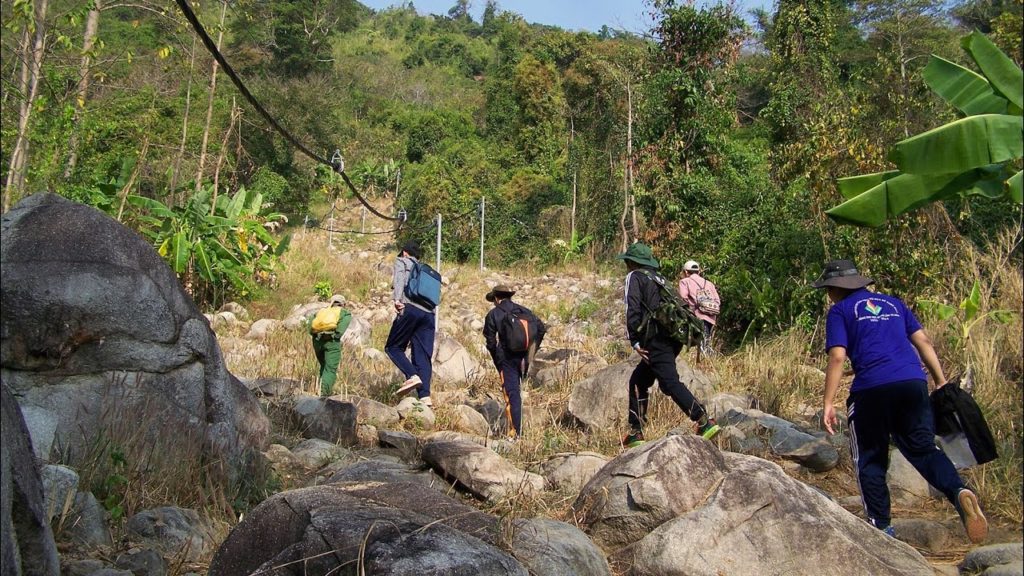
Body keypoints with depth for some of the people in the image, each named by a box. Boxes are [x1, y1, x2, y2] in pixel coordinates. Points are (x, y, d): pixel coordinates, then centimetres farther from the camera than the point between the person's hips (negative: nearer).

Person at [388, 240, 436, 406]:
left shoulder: (402, 261, 19)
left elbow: (399, 278, -4)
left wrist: (397, 299, -19)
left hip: (411, 308, -5)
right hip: (429, 313, 5)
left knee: (393, 347, 7)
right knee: (423, 355, 3)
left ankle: (413, 376, -15)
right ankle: (425, 395, -10)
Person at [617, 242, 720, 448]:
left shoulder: (634, 277, 5)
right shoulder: (658, 278, 28)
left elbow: (632, 310, -8)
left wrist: (634, 341, -8)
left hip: (656, 339, -9)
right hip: (673, 339, 9)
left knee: (670, 382, -16)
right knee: (638, 381, 16)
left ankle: (704, 422, -26)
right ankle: (636, 433, 17)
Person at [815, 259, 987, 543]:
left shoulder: (840, 311, 7)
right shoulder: (894, 303, 23)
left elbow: (837, 357, -5)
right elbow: (923, 342, 15)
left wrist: (828, 404, -5)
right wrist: (941, 382, 17)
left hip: (871, 389, -4)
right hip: (913, 382, 4)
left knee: (870, 459, 10)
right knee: (923, 448, 9)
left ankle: (881, 526, 12)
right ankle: (959, 491, -17)